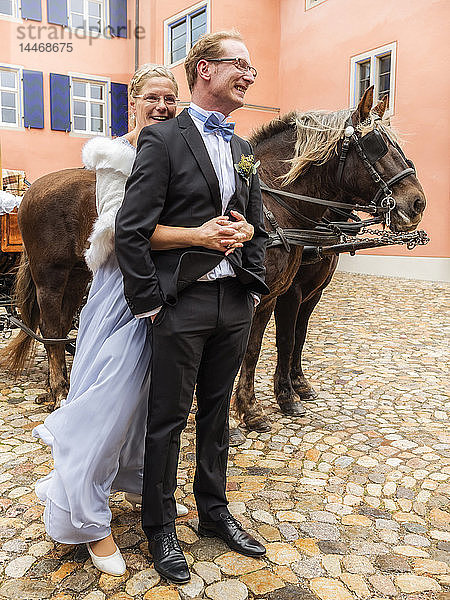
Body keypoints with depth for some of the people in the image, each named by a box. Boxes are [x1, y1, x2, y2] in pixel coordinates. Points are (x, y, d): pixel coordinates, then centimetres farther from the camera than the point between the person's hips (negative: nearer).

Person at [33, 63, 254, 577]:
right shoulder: (114, 154, -6)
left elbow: (222, 209, 6)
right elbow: (122, 227, -19)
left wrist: (240, 228, -18)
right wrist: (196, 235, -29)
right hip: (126, 288, -5)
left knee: (147, 389, 16)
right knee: (110, 393, -2)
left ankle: (135, 479, 39)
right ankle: (87, 518, 15)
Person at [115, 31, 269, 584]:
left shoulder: (243, 150, 14)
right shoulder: (163, 139, -7)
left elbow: (257, 230, 18)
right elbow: (130, 231, -14)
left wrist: (252, 288, 9)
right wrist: (149, 304, -14)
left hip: (234, 305, 6)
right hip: (183, 304, -6)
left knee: (216, 414, 18)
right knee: (168, 420, 7)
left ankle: (213, 512, 36)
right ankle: (159, 527, 28)